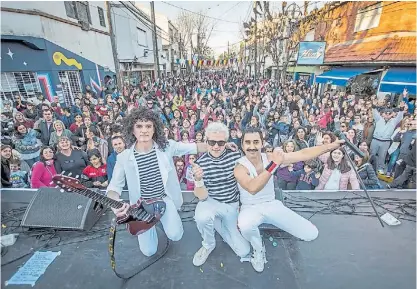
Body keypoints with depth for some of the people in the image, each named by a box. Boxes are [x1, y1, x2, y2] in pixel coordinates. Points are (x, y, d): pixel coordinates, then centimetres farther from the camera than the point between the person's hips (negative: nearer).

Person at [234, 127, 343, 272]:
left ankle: (270, 223, 20)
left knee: (311, 234, -7)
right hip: (251, 208, -3)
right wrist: (274, 164, -40)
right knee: (245, 226, -38)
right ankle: (258, 249, -1)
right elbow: (252, 188, -38)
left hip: (272, 205, 4)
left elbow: (303, 154, -9)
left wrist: (333, 145, -13)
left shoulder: (269, 157, -8)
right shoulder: (240, 167, -20)